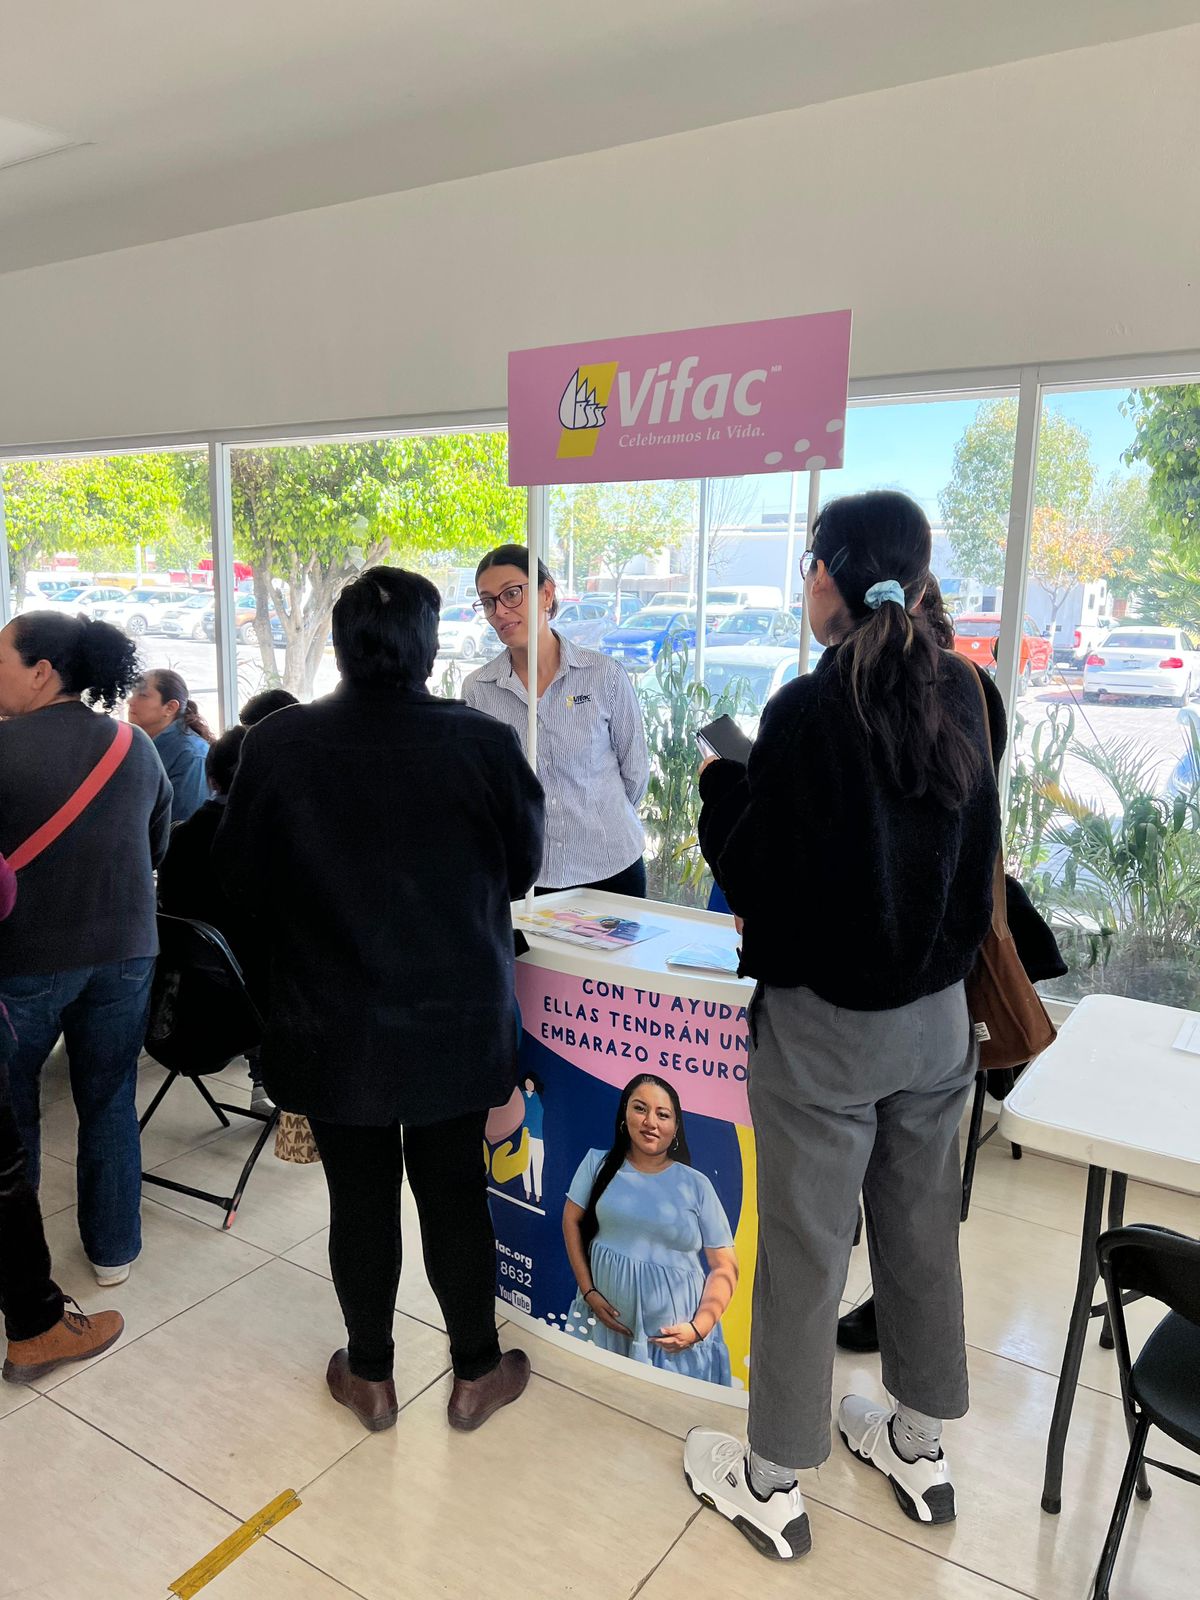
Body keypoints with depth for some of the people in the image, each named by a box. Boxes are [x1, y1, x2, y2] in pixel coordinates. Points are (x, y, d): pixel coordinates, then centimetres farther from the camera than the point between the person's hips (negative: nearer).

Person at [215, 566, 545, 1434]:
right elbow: (522, 866, -1)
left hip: (332, 1022, 1)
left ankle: (370, 1377, 35)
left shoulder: (277, 746, -13)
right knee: (455, 1193, 15)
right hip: (455, 1019, 0)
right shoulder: (483, 743, -15)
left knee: (360, 1198, 16)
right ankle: (476, 1372, 32)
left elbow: (242, 877, 0)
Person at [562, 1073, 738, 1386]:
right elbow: (572, 1221, 5)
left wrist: (699, 1328, -11)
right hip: (608, 1316, 1)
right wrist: (588, 1292, -4)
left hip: (674, 1332, -1)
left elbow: (724, 1267, -1)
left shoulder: (696, 1185, -2)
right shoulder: (599, 1164, 2)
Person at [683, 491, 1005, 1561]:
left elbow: (757, 877, -15)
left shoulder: (808, 712, -20)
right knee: (923, 1231, 20)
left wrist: (723, 783, -1)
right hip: (937, 1013, 6)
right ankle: (920, 1446, 40)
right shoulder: (966, 697, -2)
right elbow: (975, 855, 9)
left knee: (804, 1251, 8)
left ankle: (772, 1485, 27)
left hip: (825, 1022, -6)